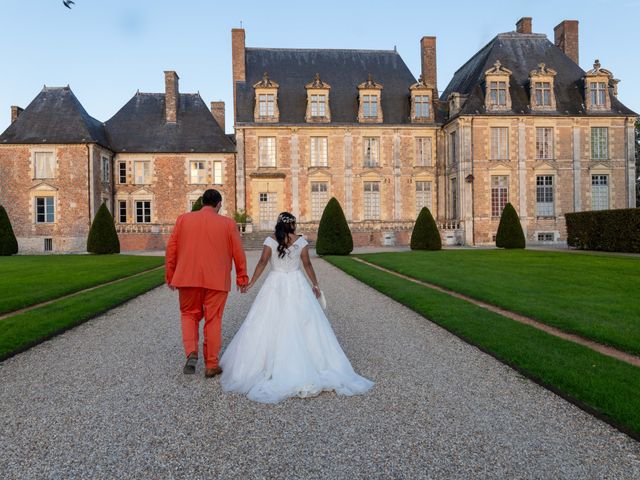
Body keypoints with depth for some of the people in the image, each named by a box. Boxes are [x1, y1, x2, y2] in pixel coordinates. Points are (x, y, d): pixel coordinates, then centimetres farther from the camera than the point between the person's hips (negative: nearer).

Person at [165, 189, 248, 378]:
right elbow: (238, 252, 0)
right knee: (213, 320, 8)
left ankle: (191, 352, 0)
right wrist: (242, 277, 10)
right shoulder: (228, 223, 0)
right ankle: (211, 365, 14)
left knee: (189, 314, 19)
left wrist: (171, 275, 13)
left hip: (188, 278, 1)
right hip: (216, 281, -1)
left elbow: (171, 249, 4)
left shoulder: (183, 219, 4)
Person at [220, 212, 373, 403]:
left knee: (270, 325, 5)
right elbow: (307, 264, 0)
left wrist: (251, 282, 0)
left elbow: (262, 262, -7)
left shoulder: (270, 240, -1)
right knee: (301, 325, 4)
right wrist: (315, 284, 10)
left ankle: (269, 365, 7)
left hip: (275, 285, 0)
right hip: (297, 285, 0)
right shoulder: (301, 241, -1)